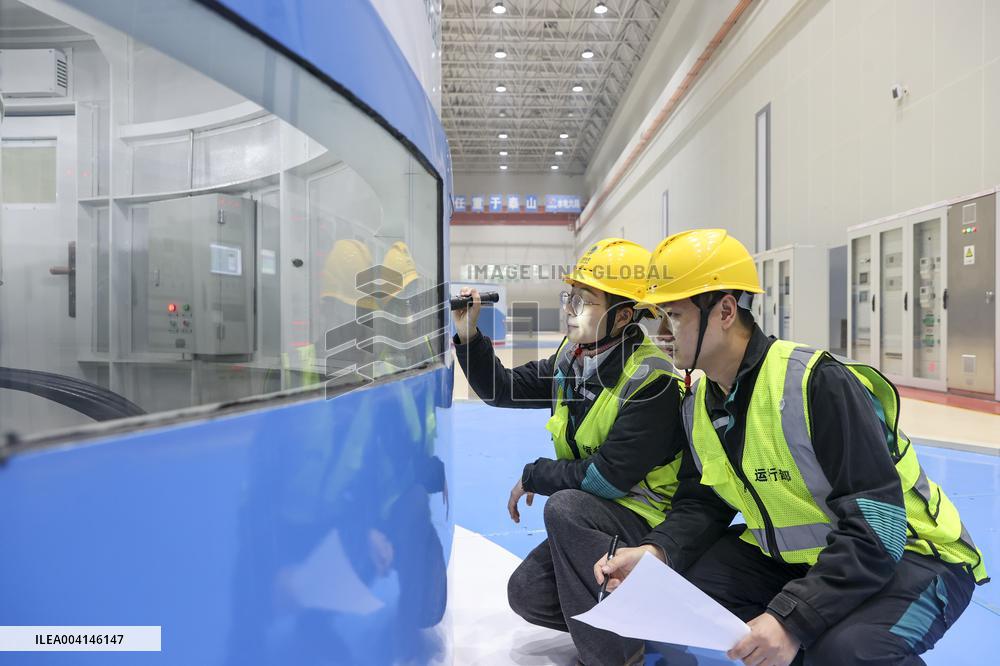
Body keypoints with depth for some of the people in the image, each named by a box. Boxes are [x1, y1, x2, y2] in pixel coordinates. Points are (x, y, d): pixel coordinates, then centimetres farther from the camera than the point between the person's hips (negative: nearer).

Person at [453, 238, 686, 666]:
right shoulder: (571, 357, -1)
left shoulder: (651, 380, -25)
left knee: (565, 507, -32)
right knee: (526, 594, 2)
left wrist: (533, 476, -15)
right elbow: (504, 389, 2)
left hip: (647, 518, -7)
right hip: (590, 519, 8)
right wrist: (469, 336, -12)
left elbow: (608, 477, -27)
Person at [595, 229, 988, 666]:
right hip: (796, 556, 7)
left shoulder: (819, 383, -28)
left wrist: (792, 619, -35)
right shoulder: (699, 404, -3)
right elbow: (702, 504, 2)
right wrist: (657, 551, -18)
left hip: (907, 553, -7)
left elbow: (876, 528, -28)